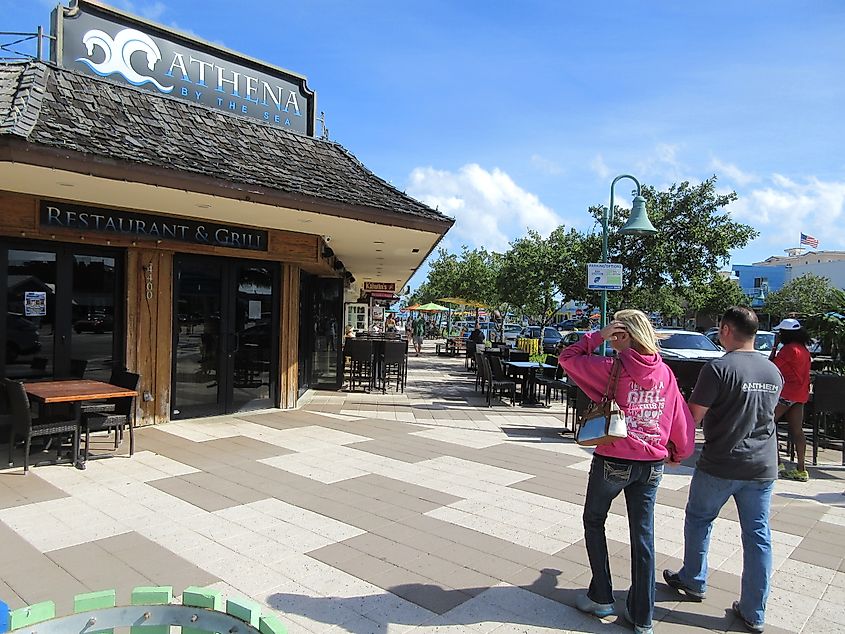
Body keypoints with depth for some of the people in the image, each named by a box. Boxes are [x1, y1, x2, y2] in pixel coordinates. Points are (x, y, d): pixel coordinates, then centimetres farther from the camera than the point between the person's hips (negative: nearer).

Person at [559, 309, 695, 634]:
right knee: (643, 536, 13)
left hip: (612, 461, -4)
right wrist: (679, 453, 20)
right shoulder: (665, 373, 0)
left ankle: (601, 598, 24)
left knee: (594, 522, 18)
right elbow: (683, 421, 5)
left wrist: (597, 336, -7)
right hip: (652, 464, 5)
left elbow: (567, 357, -6)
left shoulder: (612, 368, -15)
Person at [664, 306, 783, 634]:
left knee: (698, 519, 16)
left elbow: (692, 416, -15)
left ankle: (693, 582, 32)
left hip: (720, 465, -5)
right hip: (763, 467, 5)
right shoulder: (774, 371, 4)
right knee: (758, 536, 11)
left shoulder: (718, 369, -16)